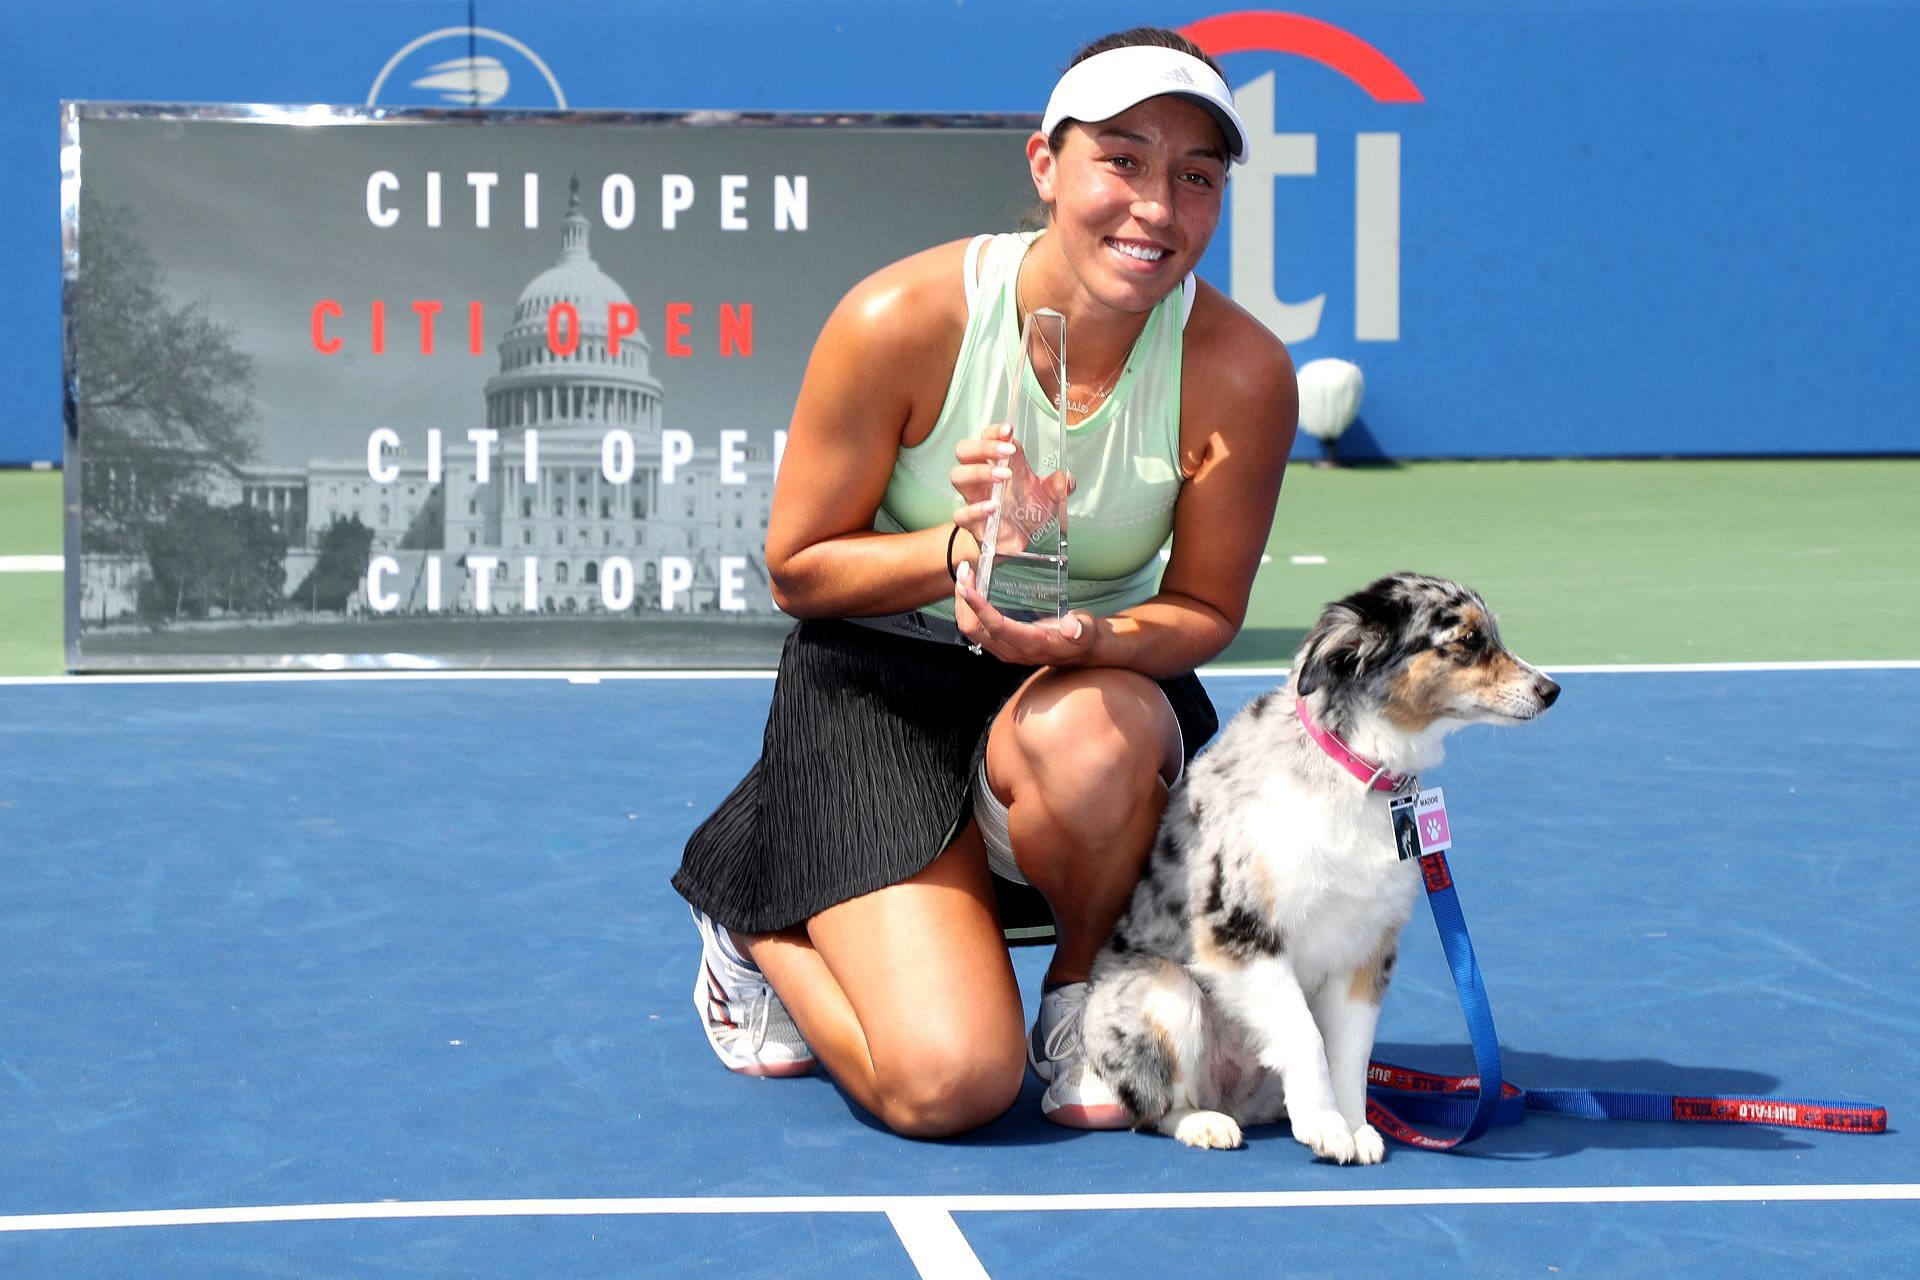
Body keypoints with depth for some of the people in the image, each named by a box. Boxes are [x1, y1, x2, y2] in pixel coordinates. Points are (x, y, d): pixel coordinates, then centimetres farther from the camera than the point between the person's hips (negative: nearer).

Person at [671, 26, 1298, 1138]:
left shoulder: (1240, 374, -15)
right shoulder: (900, 321, -19)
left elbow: (1206, 611, -5)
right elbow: (797, 566, -9)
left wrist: (1088, 640, -29)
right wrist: (960, 551, -28)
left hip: (1099, 677, 2)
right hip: (882, 682, -2)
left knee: (1085, 733, -40)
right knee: (949, 1085, -19)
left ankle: (1086, 996, -5)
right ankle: (763, 933, 17)